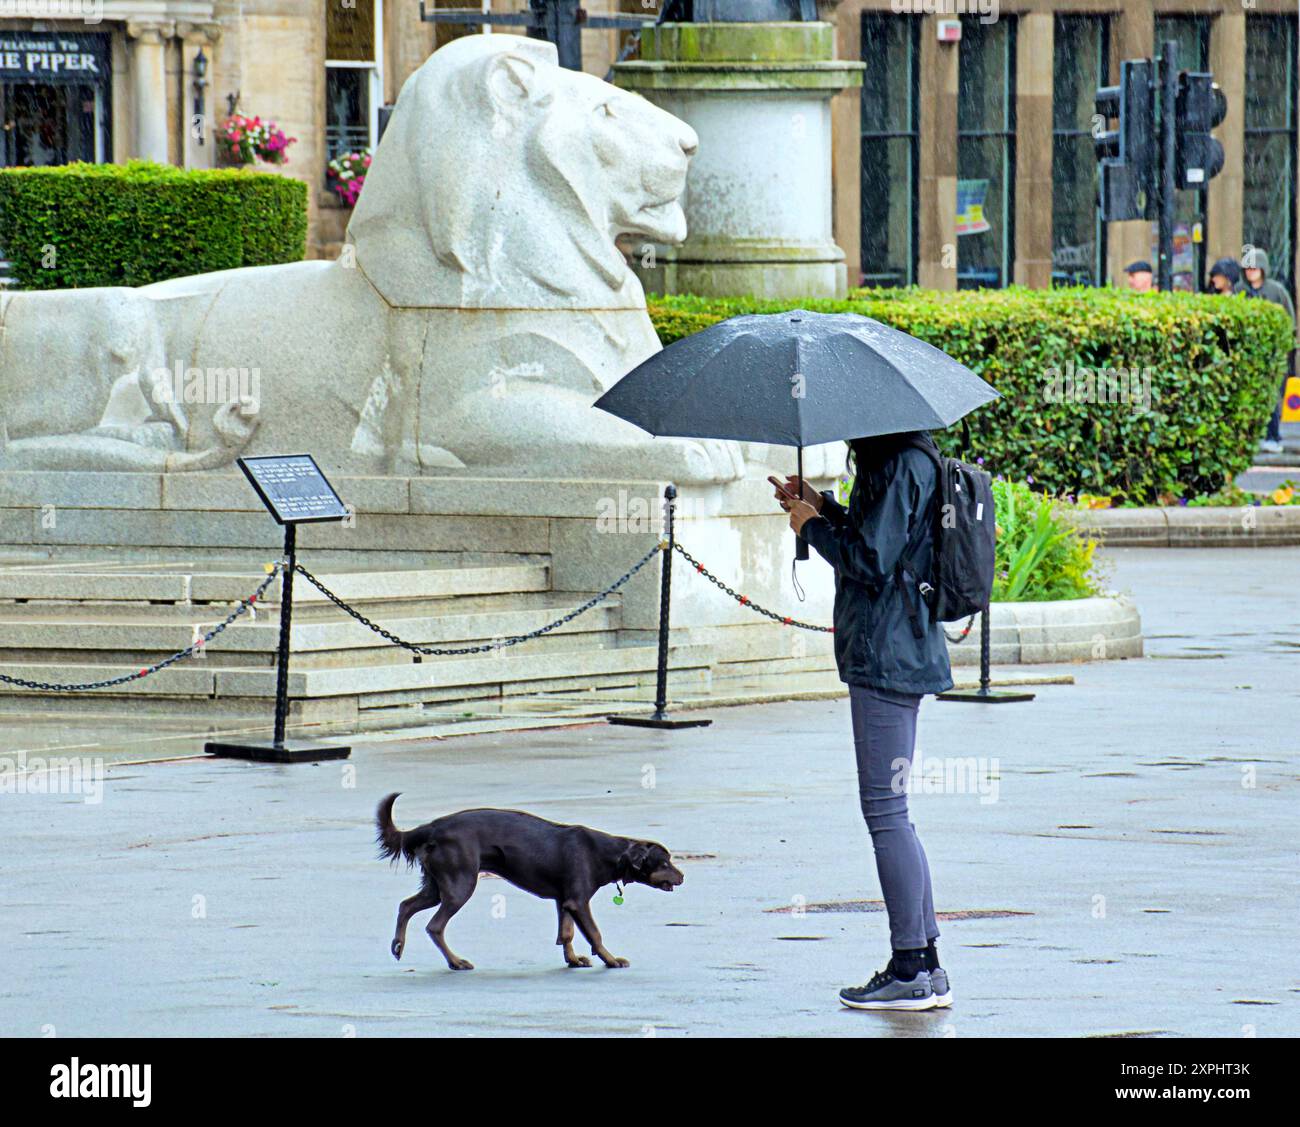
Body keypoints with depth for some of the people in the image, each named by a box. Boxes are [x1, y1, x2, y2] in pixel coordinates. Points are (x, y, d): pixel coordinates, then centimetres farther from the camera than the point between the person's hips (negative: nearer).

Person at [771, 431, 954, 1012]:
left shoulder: (902, 469, -16)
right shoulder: (907, 463, 15)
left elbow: (871, 561, -20)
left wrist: (812, 526, -6)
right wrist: (821, 507, 18)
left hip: (886, 657, -11)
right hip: (898, 654, 11)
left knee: (884, 810, -7)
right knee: (888, 811, 13)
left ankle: (911, 969, -5)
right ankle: (925, 967, 14)